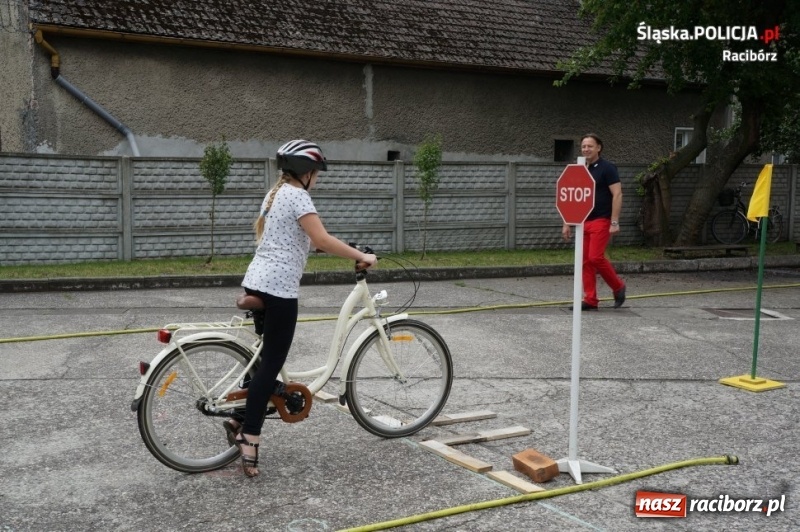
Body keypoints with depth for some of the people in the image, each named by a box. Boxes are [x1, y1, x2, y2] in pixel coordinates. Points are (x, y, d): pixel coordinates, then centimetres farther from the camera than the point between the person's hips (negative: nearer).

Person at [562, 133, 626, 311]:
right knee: (586, 260, 3)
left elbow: (617, 195, -13)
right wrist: (567, 223, 12)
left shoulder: (607, 168, -7)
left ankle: (618, 287, 7)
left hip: (601, 221, -7)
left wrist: (614, 222, -19)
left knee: (595, 257, -14)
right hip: (584, 222, 7)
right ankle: (590, 300, 8)